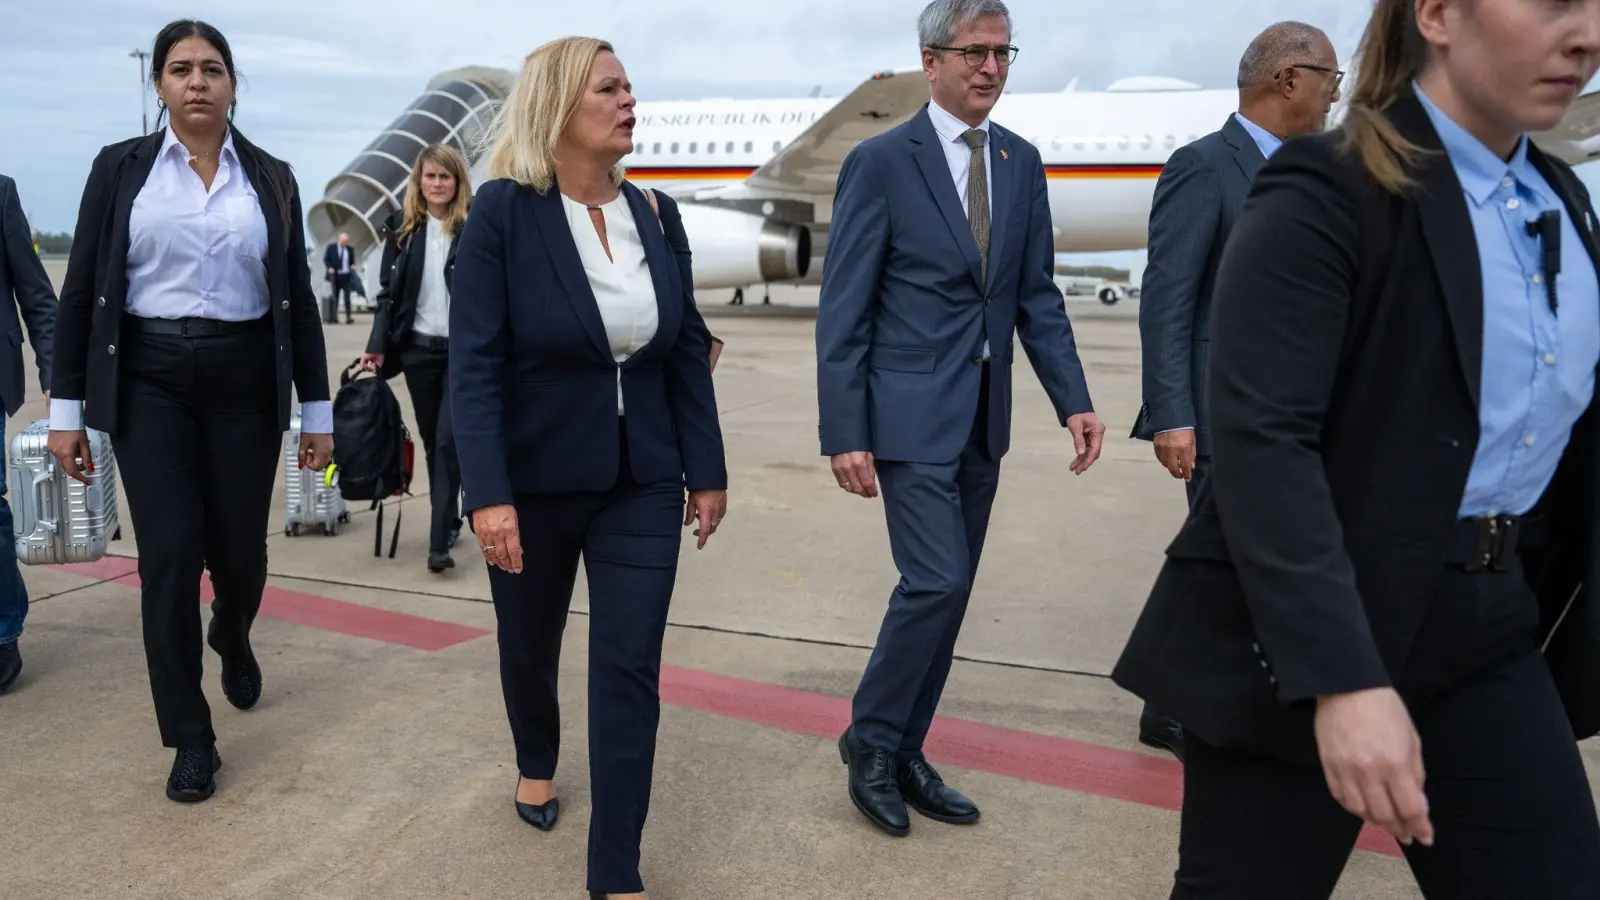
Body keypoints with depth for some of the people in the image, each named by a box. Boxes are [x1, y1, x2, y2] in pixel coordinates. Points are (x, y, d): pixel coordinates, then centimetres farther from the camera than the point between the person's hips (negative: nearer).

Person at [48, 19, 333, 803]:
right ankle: (190, 738, 10)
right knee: (169, 559, -5)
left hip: (245, 383, 1)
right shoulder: (120, 168, 2)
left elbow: (297, 297, 6)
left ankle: (232, 641, 42)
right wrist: (66, 407, -2)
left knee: (240, 553, 4)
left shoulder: (271, 178, 5)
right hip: (151, 383, -1)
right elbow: (80, 290, 2)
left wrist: (318, 410, 3)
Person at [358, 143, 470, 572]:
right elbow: (388, 292, 8)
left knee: (449, 441, -9)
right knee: (432, 443, 11)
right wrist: (377, 346, -1)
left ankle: (440, 541, -8)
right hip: (418, 350, 4)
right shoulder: (401, 228, 6)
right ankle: (450, 522, 26)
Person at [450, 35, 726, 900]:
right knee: (530, 644, 19)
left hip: (642, 482, 3)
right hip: (534, 480, -2)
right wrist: (488, 494, -23)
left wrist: (707, 470, 4)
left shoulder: (657, 214, 1)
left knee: (630, 668, 0)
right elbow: (474, 363, -16)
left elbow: (688, 351, 5)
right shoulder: (503, 212, -12)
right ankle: (536, 763, 51)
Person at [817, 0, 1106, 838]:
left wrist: (1073, 399, 0)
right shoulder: (880, 162, -8)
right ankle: (870, 738, 12)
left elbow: (1037, 295, 11)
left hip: (983, 418, 6)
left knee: (947, 590, 10)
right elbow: (843, 310, -9)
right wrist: (844, 434, -14)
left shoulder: (1021, 162, 9)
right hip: (912, 413, -6)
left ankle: (904, 751, 24)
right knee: (937, 581, -11)